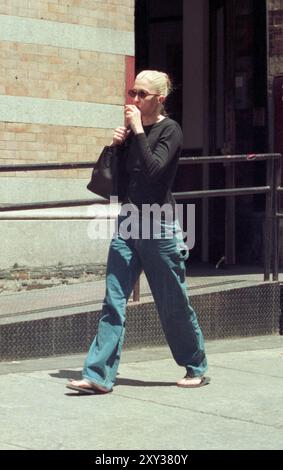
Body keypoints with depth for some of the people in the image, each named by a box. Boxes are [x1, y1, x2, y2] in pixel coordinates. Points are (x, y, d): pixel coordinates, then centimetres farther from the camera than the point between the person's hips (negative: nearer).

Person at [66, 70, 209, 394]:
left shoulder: (169, 130, -7)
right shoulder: (132, 130, 12)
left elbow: (154, 169, -23)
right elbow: (114, 178, 15)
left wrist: (138, 130, -18)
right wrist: (115, 145, 0)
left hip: (159, 226, -6)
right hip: (127, 222, 6)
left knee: (173, 303, 5)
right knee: (113, 302, -3)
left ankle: (196, 368, 23)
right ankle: (99, 376, -4)